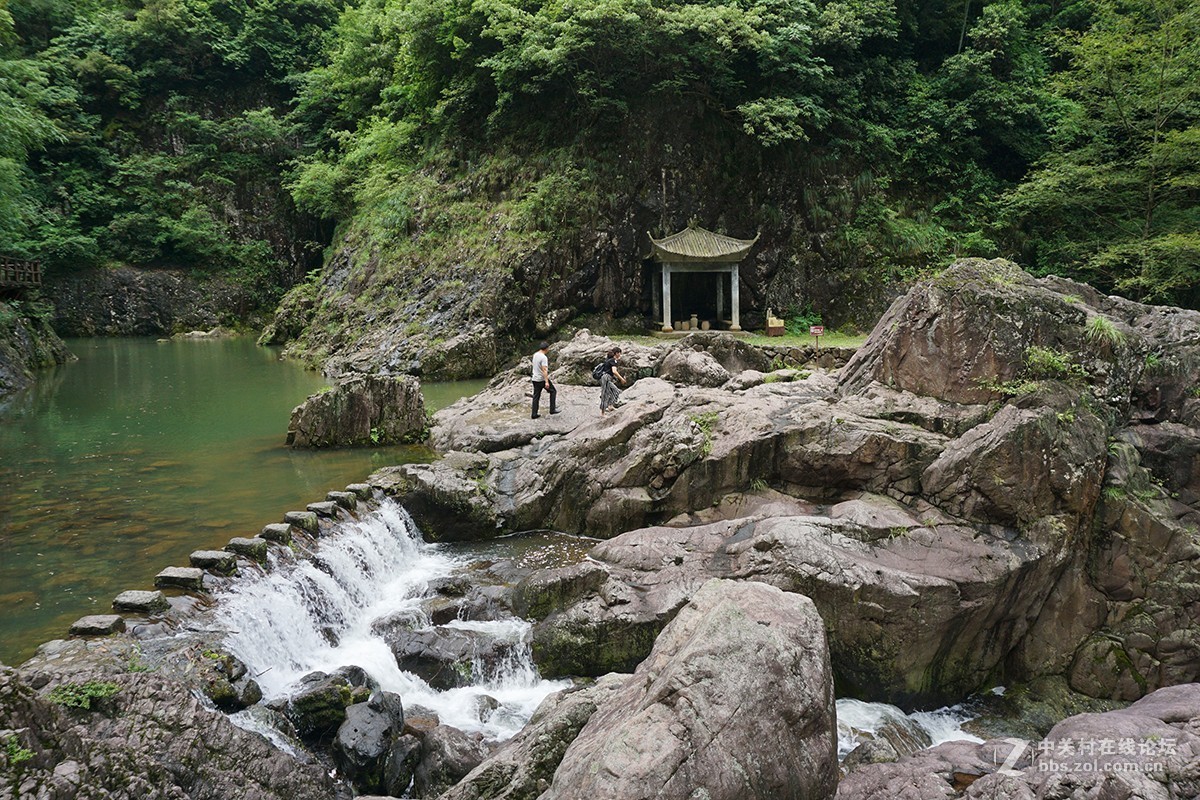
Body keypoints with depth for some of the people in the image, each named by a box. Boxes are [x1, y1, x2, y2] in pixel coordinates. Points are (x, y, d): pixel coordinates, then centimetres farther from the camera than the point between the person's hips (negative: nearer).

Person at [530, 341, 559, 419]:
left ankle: (534, 415, 11)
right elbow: (544, 370, -27)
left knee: (536, 396, 11)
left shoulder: (535, 355, 8)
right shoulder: (544, 357, -20)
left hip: (535, 379, 8)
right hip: (542, 379, -8)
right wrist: (546, 382, -30)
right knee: (553, 391, 11)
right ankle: (552, 409, 10)